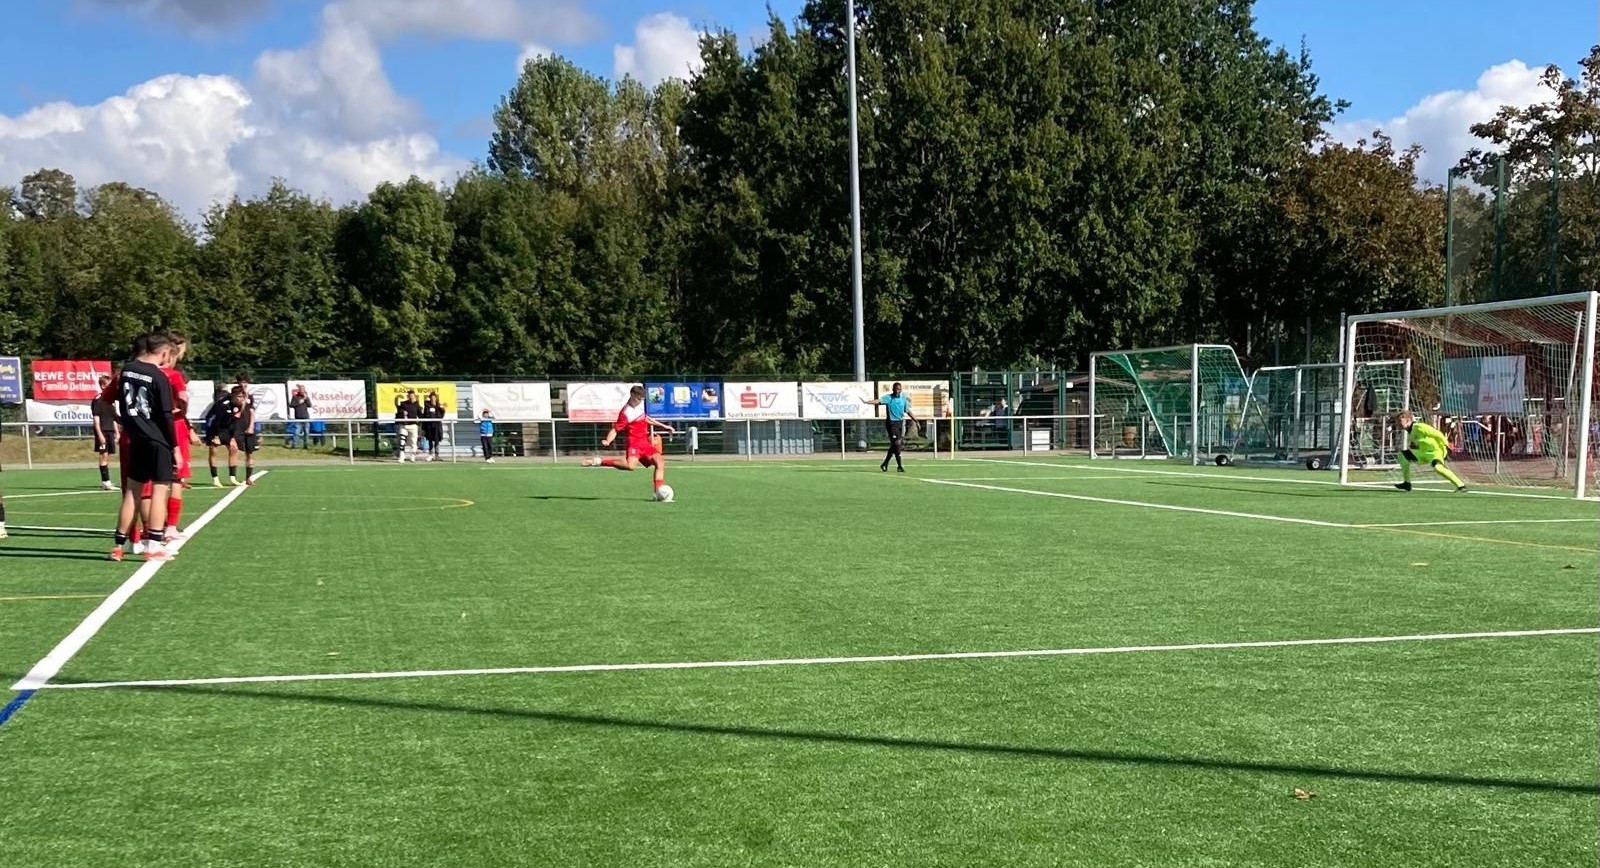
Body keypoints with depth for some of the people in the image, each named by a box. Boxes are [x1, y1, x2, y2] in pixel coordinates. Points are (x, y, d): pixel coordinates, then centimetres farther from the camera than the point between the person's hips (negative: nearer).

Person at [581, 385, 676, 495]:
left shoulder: (641, 404, 10)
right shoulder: (626, 413, -15)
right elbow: (615, 429, -18)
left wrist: (663, 426, 33)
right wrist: (607, 441, -36)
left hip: (645, 442, 9)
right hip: (634, 441, -8)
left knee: (660, 462, 0)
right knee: (630, 465, -32)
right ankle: (600, 462, -19)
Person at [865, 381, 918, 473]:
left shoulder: (904, 399, 9)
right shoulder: (888, 398, -5)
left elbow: (908, 412, 16)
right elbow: (879, 401, -21)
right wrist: (866, 402, -38)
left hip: (900, 423, 5)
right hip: (891, 423, -5)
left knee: (894, 446, 8)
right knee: (896, 444, -9)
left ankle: (885, 464, 21)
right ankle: (899, 466, -4)